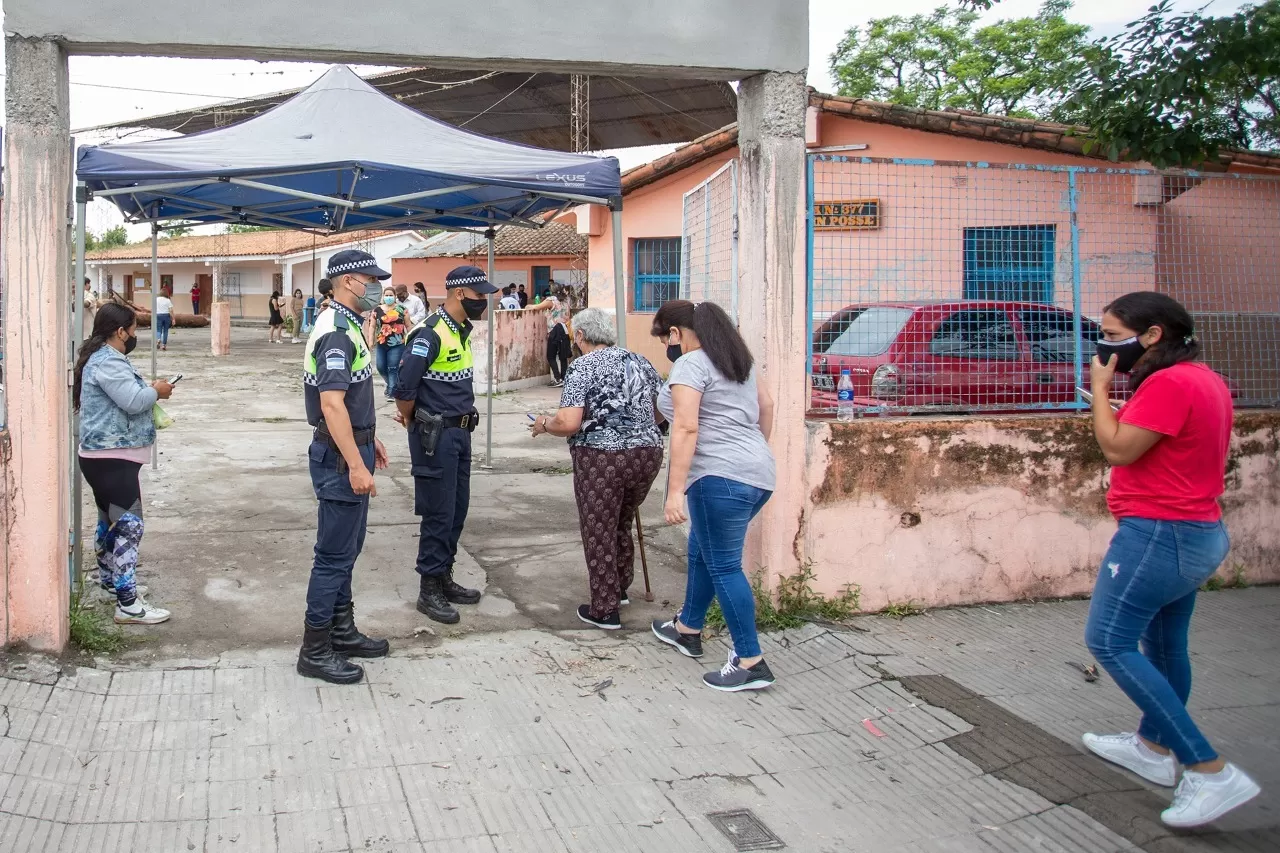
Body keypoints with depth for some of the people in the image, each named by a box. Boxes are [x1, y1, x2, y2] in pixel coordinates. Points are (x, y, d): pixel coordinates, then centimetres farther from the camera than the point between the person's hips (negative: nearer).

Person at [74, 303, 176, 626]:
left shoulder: (102, 358, 16)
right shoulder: (108, 362, -19)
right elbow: (133, 401, -27)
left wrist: (149, 390, 11)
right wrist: (157, 391, -9)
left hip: (106, 456, 11)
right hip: (113, 458, -11)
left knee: (110, 521, 23)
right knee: (129, 525, -13)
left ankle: (110, 581, 39)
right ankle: (128, 605, -15)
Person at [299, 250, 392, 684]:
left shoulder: (346, 325, 13)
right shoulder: (337, 332, -20)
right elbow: (332, 405, -27)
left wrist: (369, 439, 26)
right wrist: (356, 465, -28)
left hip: (351, 449, 11)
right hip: (340, 457, -11)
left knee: (347, 547, 18)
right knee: (335, 554, -3)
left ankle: (342, 631, 30)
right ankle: (315, 650, 6)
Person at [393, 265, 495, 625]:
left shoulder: (462, 330, 9)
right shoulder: (430, 334, -19)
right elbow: (404, 389, -18)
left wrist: (463, 421, 14)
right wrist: (413, 423, -3)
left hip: (460, 432, 9)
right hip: (436, 436, -8)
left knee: (457, 510, 14)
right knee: (439, 514, -2)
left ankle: (444, 578, 27)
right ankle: (429, 590, 9)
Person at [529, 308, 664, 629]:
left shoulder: (583, 368, -7)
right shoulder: (640, 361, 10)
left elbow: (568, 424, -16)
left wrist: (543, 424, 4)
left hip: (601, 459, -6)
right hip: (648, 454, 6)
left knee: (599, 532, 7)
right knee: (622, 522, 26)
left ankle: (604, 610, 14)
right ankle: (620, 587, 40)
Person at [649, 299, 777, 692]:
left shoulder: (690, 364, -10)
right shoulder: (737, 358, 18)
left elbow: (686, 428, -18)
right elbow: (766, 405, 25)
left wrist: (675, 490, -20)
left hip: (722, 476, -10)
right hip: (758, 473, 10)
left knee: (723, 566, -3)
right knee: (702, 551, 22)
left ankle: (750, 662, -1)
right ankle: (688, 629, 37)